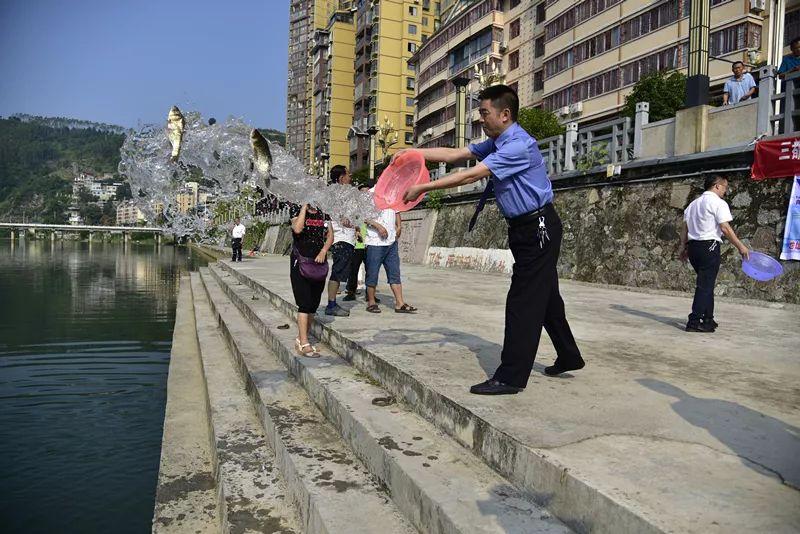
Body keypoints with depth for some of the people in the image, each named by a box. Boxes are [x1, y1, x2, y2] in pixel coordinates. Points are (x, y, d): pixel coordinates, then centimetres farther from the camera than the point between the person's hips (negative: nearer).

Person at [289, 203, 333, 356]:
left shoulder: (323, 212, 10)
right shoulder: (296, 209, -2)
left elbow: (330, 235, 8)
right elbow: (297, 229, -21)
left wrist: (323, 251, -9)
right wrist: (305, 206, -15)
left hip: (319, 261, 5)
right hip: (300, 261, -5)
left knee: (314, 304, 7)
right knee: (305, 303, -10)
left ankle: (300, 339, 18)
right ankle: (304, 343, -7)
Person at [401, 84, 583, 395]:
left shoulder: (519, 145, -21)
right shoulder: (496, 143, 9)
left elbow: (471, 175, -26)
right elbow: (455, 155, 9)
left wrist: (423, 187, -23)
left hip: (538, 227, -10)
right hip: (526, 229, 10)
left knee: (522, 301, -7)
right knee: (544, 296, 19)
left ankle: (511, 378, 0)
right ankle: (568, 358, 35)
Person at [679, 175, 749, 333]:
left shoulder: (693, 203, 18)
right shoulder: (718, 203, -6)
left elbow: (685, 228, 16)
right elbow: (725, 228, -13)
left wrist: (683, 248, 19)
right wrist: (740, 246, -8)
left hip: (693, 246, 8)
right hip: (709, 246, -8)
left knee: (706, 284, 17)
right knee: (705, 285, -6)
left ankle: (708, 320, 23)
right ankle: (694, 322, -10)